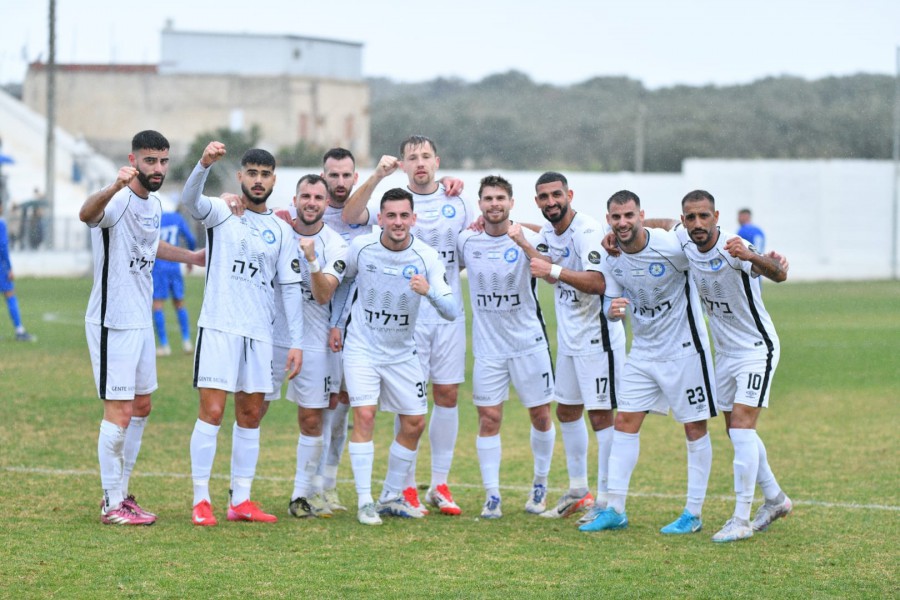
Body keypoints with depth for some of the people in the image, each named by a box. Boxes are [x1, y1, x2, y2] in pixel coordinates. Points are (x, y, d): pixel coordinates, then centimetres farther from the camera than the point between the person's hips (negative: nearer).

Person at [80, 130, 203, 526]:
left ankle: (120, 494, 27)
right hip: (111, 323, -9)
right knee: (119, 413, -6)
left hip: (141, 321, 9)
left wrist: (190, 257, 34)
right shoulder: (118, 202, -20)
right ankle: (112, 505, 4)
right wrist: (115, 186, -64)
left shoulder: (154, 204, 8)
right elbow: (86, 214, -45)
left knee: (141, 408, 16)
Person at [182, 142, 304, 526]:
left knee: (251, 415, 7)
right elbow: (189, 200, -20)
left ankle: (240, 501, 14)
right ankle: (201, 501, -5)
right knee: (212, 411, -9)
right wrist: (205, 164, -40)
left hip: (259, 333, 4)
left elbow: (291, 288, 11)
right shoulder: (221, 213, 2)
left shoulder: (281, 230, 11)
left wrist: (296, 342, 4)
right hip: (218, 328, -4)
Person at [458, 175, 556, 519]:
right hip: (487, 346, 2)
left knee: (540, 415, 6)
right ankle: (491, 496, 2)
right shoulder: (467, 240, 2)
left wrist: (523, 242, -33)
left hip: (529, 342, -2)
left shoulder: (528, 238, -8)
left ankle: (540, 483, 26)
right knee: (488, 419, -3)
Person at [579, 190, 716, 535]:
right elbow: (611, 301, 3)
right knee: (625, 422, 2)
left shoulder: (671, 246, -20)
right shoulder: (611, 257, -4)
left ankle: (693, 513, 7)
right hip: (643, 349, 6)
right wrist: (612, 309, -20)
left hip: (684, 347, -6)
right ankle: (615, 510, 6)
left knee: (695, 427, 0)